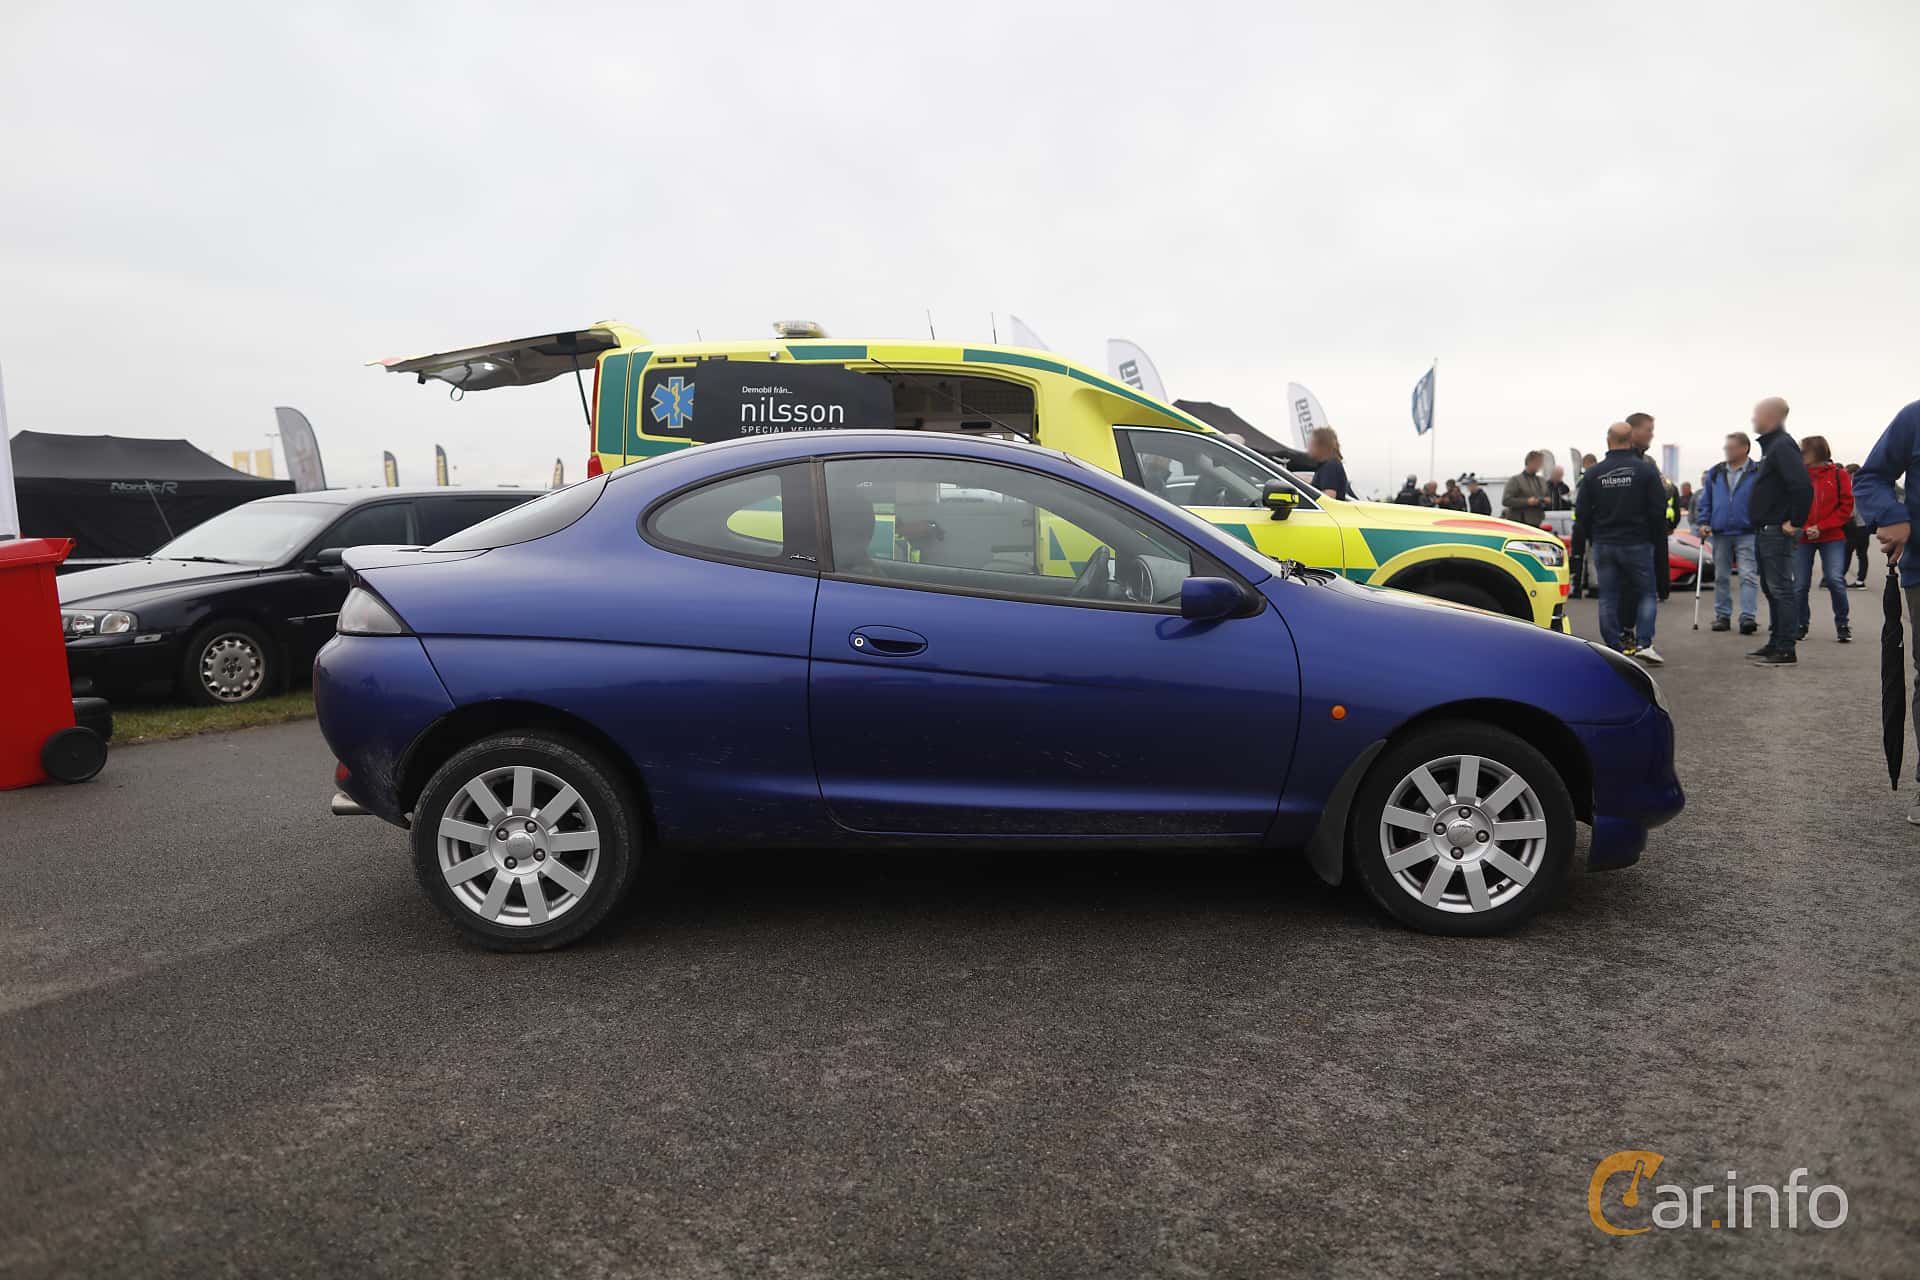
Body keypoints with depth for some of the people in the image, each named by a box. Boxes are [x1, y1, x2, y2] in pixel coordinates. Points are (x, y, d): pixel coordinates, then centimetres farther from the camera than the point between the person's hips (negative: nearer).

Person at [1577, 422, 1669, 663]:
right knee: (1647, 595, 7)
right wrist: (1658, 538, 8)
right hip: (1637, 544, -2)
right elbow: (1659, 509, -6)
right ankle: (1644, 643, -7)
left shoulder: (1593, 473, 0)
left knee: (1608, 599, 7)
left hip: (1603, 545, 2)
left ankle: (1614, 649, 7)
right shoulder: (1646, 470, -6)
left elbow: (1581, 512, 2)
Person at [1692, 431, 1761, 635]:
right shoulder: (1715, 473, 9)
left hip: (1747, 535, -4)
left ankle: (1747, 617, -10)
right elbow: (1704, 501, 13)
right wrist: (1703, 523, 1)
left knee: (1748, 576, -8)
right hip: (1720, 534, 4)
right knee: (1721, 577, 10)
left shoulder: (1758, 473, -3)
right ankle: (1722, 616, 19)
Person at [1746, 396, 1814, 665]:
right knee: (1771, 589, 15)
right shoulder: (1771, 445, 17)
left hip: (1776, 531, -11)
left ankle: (1786, 650, -5)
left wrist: (1795, 522, -21)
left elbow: (1803, 486, -26)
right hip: (1764, 531, 11)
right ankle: (1775, 643, 22)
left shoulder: (1783, 446, -14)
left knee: (1781, 589, -7)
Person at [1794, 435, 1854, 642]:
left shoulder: (1839, 475, 1)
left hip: (1832, 538, -2)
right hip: (1802, 538, 2)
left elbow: (1846, 506, -2)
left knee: (1835, 579, -11)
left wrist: (1821, 527, -12)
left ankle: (1842, 625, 5)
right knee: (1800, 584, 3)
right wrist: (1803, 528, -12)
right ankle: (1801, 625, 18)